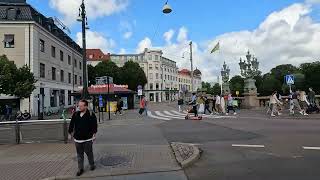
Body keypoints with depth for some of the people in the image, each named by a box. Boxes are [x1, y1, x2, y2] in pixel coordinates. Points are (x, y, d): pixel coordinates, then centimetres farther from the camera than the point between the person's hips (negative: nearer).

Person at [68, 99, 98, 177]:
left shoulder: (91, 115, -9)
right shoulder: (75, 114, 3)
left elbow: (94, 125, -8)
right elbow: (71, 124, 12)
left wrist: (94, 134, -10)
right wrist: (70, 133, 14)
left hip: (87, 138, -4)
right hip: (77, 138, 4)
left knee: (89, 153, 11)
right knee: (79, 154, 13)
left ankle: (92, 165, 32)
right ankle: (80, 169, 25)